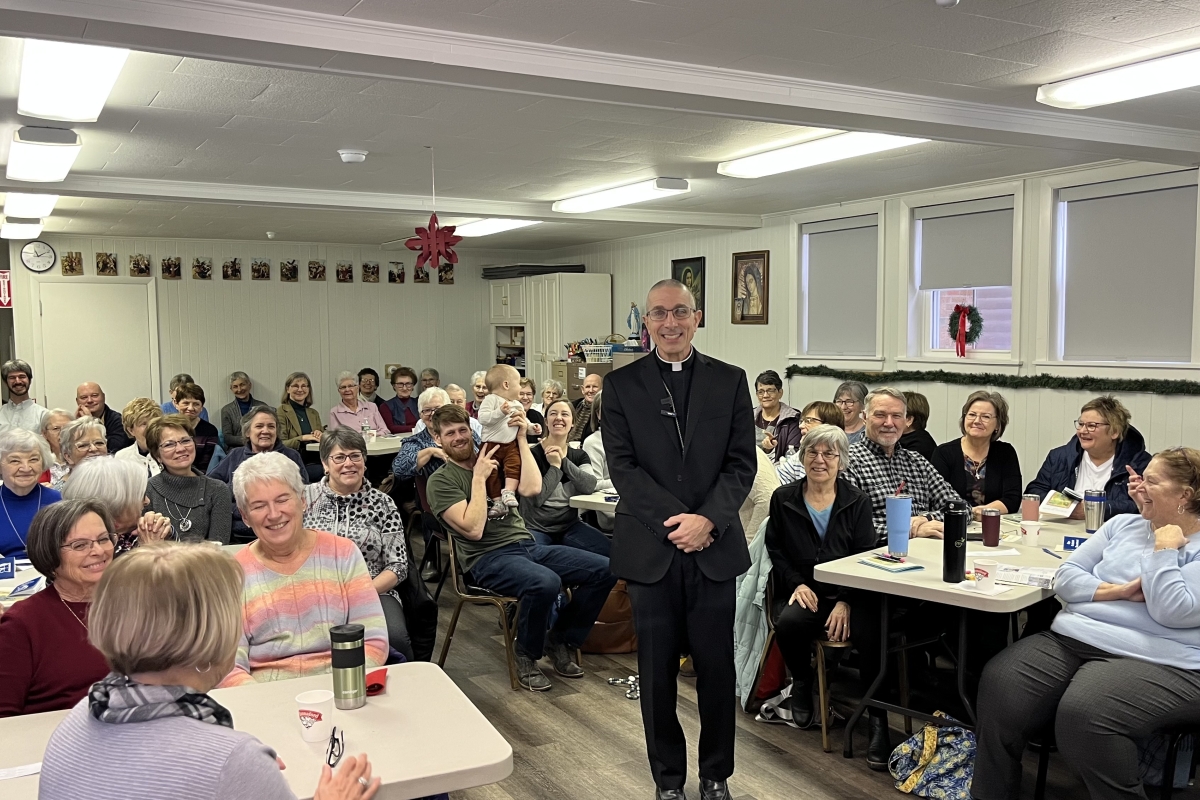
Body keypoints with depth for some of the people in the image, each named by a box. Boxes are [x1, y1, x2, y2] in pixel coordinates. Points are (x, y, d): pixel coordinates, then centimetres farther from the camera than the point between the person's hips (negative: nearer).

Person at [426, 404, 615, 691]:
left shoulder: (494, 458, 16)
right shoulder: (440, 481, 0)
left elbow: (531, 488, -2)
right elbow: (473, 529, -14)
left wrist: (521, 438, -2)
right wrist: (479, 478, -10)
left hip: (527, 545, 6)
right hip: (488, 558, -6)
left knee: (604, 570, -10)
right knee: (545, 583, -37)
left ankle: (559, 640, 8)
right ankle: (526, 656, -9)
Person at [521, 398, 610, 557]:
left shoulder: (579, 455, 8)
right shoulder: (533, 454, -8)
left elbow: (590, 487, -13)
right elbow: (537, 498, -18)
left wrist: (564, 461, -15)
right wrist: (555, 466, -14)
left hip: (571, 525, 4)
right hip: (537, 528, -4)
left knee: (608, 551, -21)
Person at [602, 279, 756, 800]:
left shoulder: (730, 381, 5)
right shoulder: (621, 385, 2)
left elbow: (742, 463, 1)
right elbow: (623, 467, -5)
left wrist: (707, 520, -13)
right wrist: (675, 521, -14)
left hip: (715, 546, 1)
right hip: (650, 549, 0)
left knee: (717, 668, 9)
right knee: (657, 672, 9)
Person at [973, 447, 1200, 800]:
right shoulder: (1122, 525, 19)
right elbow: (1065, 578, 11)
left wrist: (1164, 549, -6)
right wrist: (1116, 591, -4)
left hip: (1153, 661, -5)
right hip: (1071, 638, 5)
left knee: (1082, 713, -35)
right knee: (999, 684, -21)